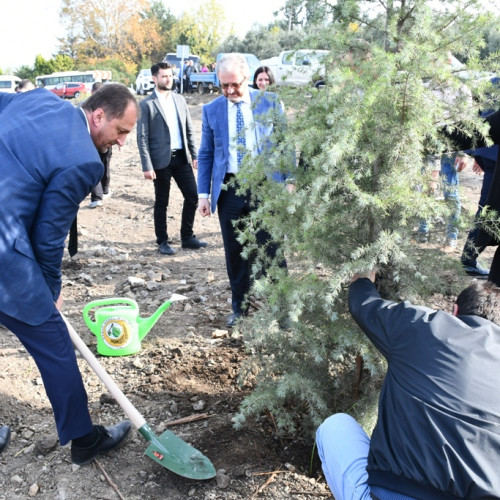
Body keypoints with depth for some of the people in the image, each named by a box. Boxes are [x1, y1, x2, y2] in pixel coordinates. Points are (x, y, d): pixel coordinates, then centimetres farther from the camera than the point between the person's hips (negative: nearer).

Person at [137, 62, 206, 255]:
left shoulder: (180, 100, 10)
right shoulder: (147, 105, -6)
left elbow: (189, 130, 13)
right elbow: (142, 138, -8)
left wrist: (195, 155, 6)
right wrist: (147, 166, -14)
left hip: (181, 158, 5)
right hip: (161, 161, -5)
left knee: (192, 197, 5)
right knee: (161, 203, 6)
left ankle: (187, 237, 21)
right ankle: (162, 242, 19)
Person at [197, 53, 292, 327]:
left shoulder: (270, 102, 3)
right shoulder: (211, 110, 7)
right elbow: (205, 154, 9)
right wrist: (204, 194, 3)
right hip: (229, 189, 2)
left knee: (271, 251, 2)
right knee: (235, 254, 9)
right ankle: (239, 307, 25)